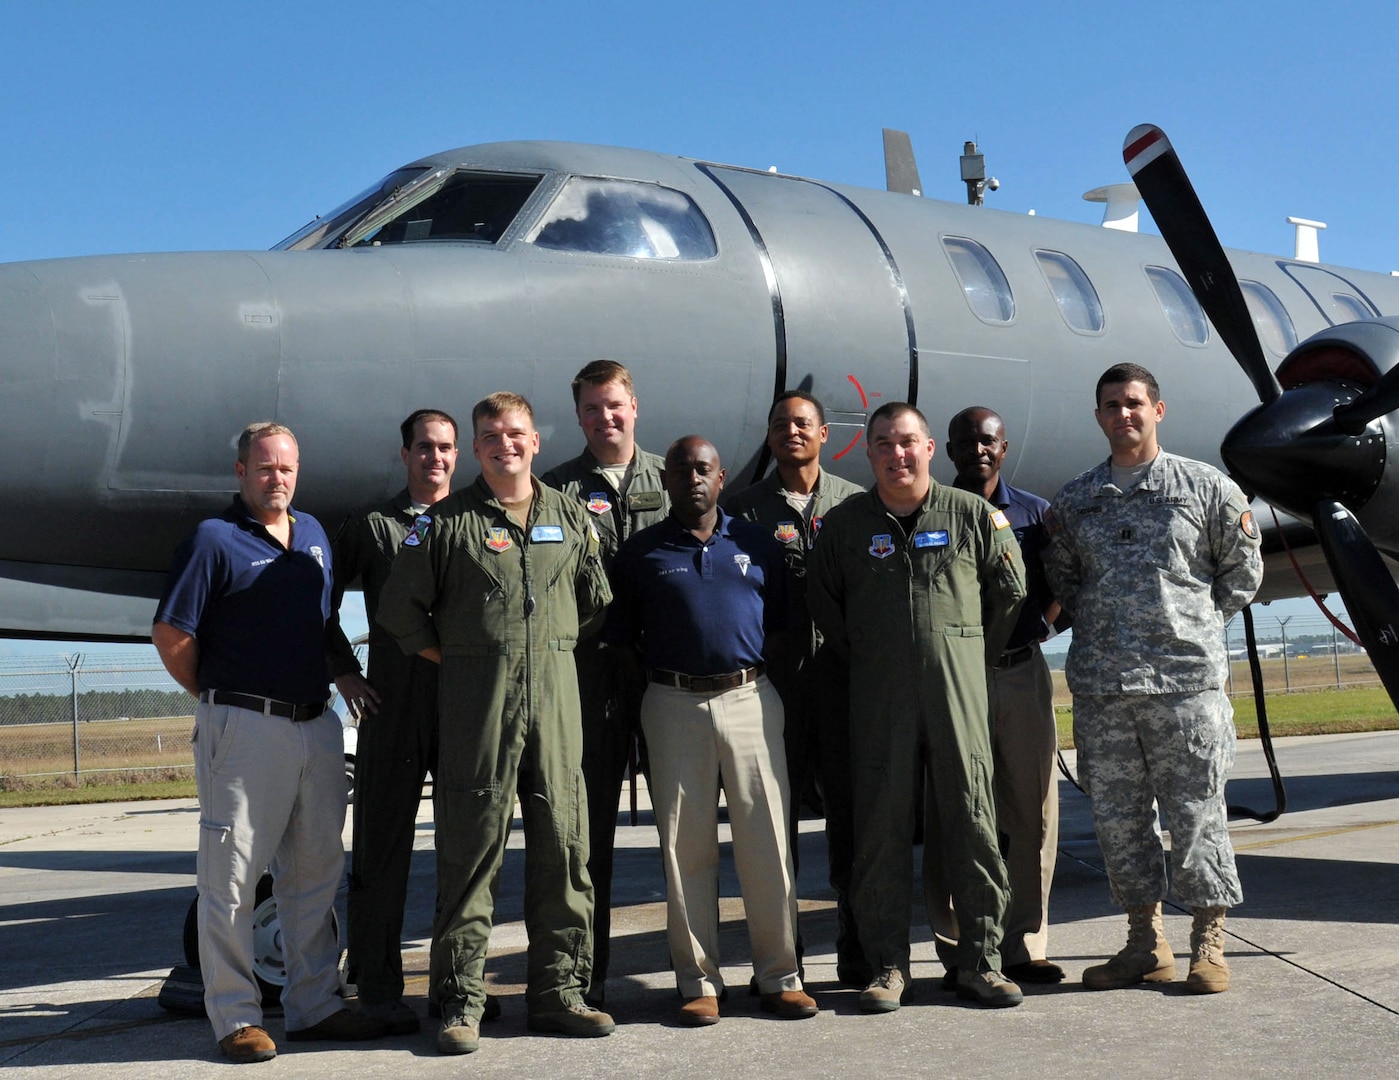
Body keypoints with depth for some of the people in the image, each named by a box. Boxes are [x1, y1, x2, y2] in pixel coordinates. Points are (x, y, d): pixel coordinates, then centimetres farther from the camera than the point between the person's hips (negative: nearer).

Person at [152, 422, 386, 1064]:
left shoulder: (314, 535, 14)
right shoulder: (215, 540, -7)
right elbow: (170, 634, -10)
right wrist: (215, 696, 0)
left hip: (317, 724, 7)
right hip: (244, 727, -7)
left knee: (316, 870, 12)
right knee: (231, 876, 0)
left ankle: (314, 1005, 22)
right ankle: (235, 1018, 8)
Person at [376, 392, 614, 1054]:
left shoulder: (571, 519, 14)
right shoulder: (445, 522, 4)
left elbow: (597, 601, 22)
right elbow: (399, 609, 5)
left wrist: (556, 652, 12)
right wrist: (455, 663, 2)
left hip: (556, 693, 3)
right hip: (474, 698, -3)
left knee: (563, 842, 4)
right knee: (470, 846, -1)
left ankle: (558, 990, 15)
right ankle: (461, 1002, 7)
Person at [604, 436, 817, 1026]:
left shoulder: (755, 542, 12)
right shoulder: (642, 551, 9)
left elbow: (781, 624, 14)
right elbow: (620, 639, 9)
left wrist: (761, 679, 6)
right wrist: (657, 685, 2)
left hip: (750, 699, 1)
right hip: (674, 707, 0)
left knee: (768, 840, 0)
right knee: (686, 846, 2)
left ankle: (779, 975, 10)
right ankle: (699, 981, 11)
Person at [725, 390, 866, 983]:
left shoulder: (855, 503, 11)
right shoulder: (746, 509, 8)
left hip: (842, 670, 1)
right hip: (774, 676, 0)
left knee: (850, 803, 4)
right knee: (775, 807, 4)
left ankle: (857, 946, 14)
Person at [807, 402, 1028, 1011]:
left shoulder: (974, 515, 5)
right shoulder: (844, 524, 7)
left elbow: (1010, 593, 12)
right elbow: (823, 603, 15)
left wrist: (974, 656, 11)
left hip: (959, 693, 0)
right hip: (878, 698, 0)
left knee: (972, 824, 2)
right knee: (881, 830, 2)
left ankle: (980, 961, 13)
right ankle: (887, 967, 11)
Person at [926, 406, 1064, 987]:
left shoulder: (1035, 513, 10)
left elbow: (1057, 589, 16)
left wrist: (1035, 630, 1)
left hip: (1022, 673, 3)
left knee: (1032, 811, 4)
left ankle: (1024, 944, 13)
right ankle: (959, 950, 5)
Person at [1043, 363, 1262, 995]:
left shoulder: (1206, 487, 5)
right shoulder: (1074, 500, 12)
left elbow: (1242, 569, 13)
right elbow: (1061, 577, 22)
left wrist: (1196, 627, 8)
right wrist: (1100, 631, 11)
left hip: (1185, 679, -3)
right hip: (1100, 685, 3)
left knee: (1196, 812, 0)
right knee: (1117, 816, 6)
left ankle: (1208, 944, 11)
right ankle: (1146, 944, 17)